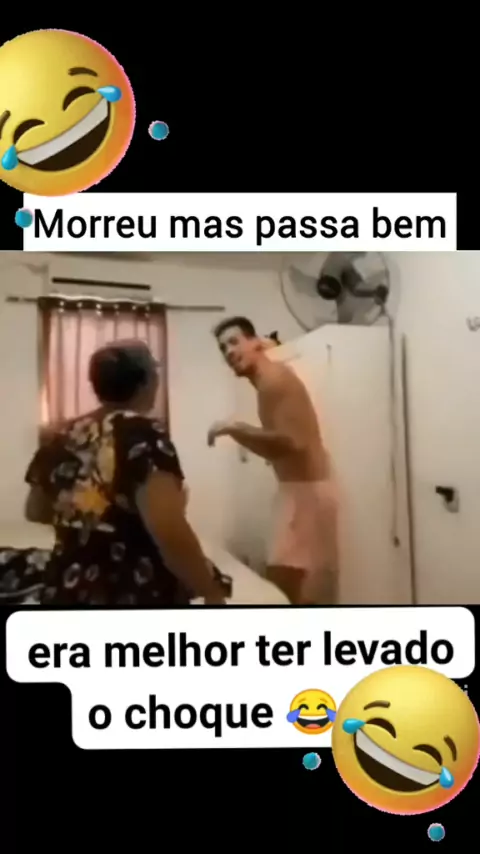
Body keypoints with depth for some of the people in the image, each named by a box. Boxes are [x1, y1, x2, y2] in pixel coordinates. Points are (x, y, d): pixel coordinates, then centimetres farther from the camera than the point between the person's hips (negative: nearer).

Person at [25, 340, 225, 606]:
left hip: (66, 592, 7)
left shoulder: (62, 438, 5)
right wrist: (211, 592, -15)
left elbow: (35, 511, 19)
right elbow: (168, 531, -26)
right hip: (137, 596, -6)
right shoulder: (143, 433, -15)